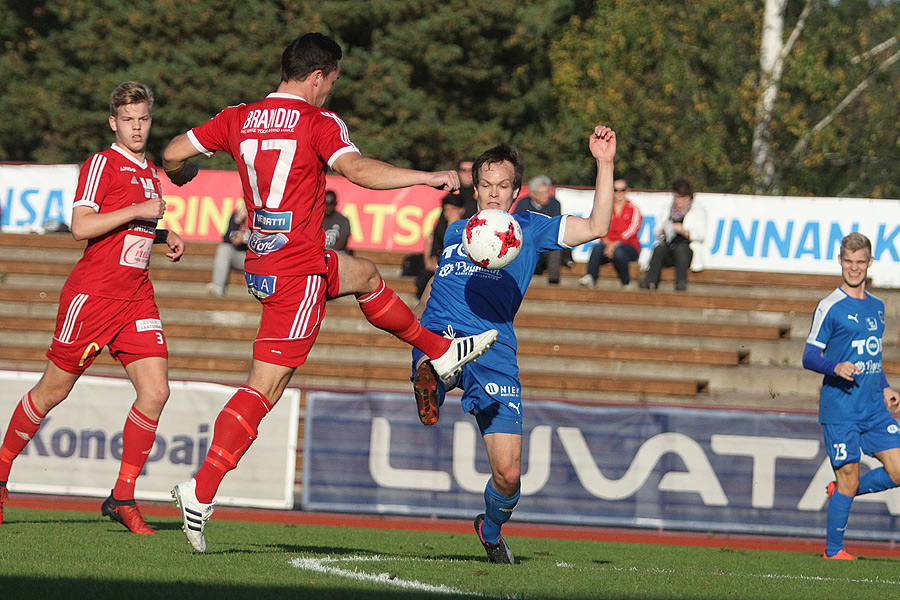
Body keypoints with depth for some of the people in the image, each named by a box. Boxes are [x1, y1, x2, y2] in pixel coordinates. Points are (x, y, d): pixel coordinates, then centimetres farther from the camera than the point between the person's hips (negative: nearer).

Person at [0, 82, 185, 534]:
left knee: (155, 391, -9)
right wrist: (137, 211, -20)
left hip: (137, 296, 6)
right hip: (92, 292, -6)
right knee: (54, 390, 2)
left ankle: (122, 497, -2)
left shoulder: (150, 174, 17)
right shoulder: (102, 164, -7)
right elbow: (81, 227, -17)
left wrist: (167, 235, 15)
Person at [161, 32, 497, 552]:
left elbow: (173, 155, 8)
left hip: (261, 261, 8)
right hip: (297, 274, -8)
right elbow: (355, 168, -30)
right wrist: (428, 178, -27)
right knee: (265, 387, -9)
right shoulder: (318, 123, -13)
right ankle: (201, 491, -16)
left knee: (365, 275, 31)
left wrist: (180, 176, 31)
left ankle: (442, 353, 48)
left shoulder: (240, 119, 5)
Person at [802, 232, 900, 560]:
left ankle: (841, 490, 21)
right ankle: (833, 551, 12)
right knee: (849, 480, -4)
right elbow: (809, 357, -8)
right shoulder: (830, 307, -7)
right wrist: (836, 367, -26)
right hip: (840, 409, -6)